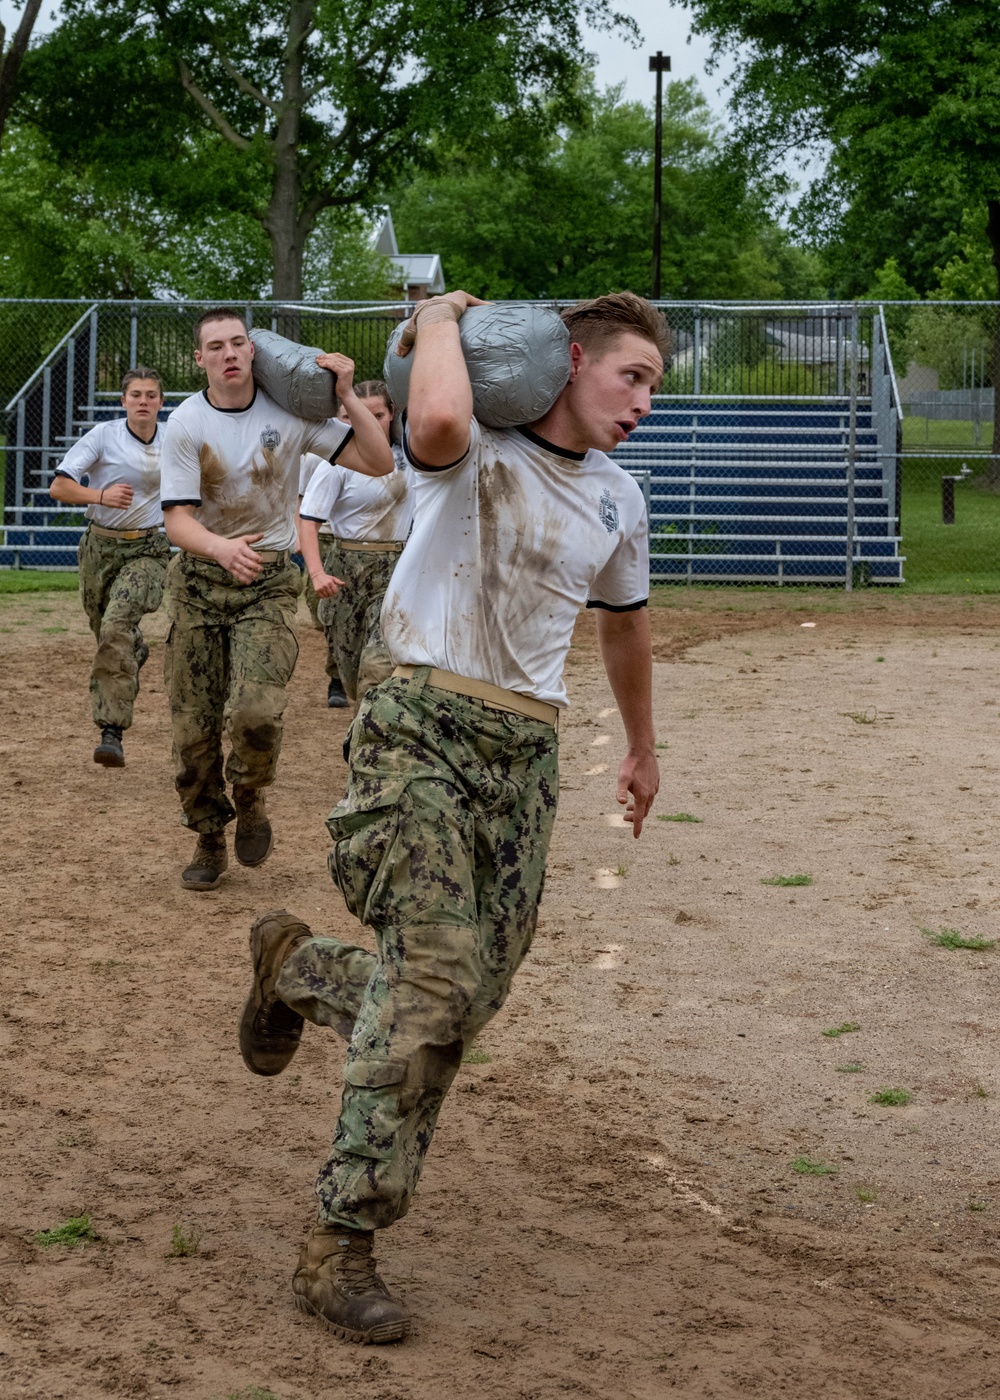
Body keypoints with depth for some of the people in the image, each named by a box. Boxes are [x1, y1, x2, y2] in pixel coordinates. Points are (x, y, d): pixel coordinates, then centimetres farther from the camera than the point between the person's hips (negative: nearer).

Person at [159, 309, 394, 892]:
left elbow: (379, 463, -4)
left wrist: (348, 396, -14)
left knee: (256, 711, -21)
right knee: (194, 724, 1)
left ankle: (250, 800, 10)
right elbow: (177, 518, -13)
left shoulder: (291, 412, -3)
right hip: (199, 582, 1)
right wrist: (222, 548, -34)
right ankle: (210, 840, 22)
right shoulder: (185, 425, -5)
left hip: (269, 583, -1)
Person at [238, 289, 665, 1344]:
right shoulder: (479, 452, -5)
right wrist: (440, 319, -12)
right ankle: (340, 1249, -10)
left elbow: (624, 626, 33)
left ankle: (293, 967, 35)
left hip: (526, 752, 7)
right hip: (426, 727, -7)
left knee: (464, 996, 4)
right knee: (438, 979, -18)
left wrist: (642, 748, 42)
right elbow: (436, 420, -32)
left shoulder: (616, 502, 16)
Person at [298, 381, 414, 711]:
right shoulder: (339, 462, -9)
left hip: (394, 570, 1)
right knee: (351, 668, 7)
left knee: (380, 665, -18)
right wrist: (317, 573, -26)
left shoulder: (406, 453, 1)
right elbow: (308, 520, -13)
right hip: (347, 569, -1)